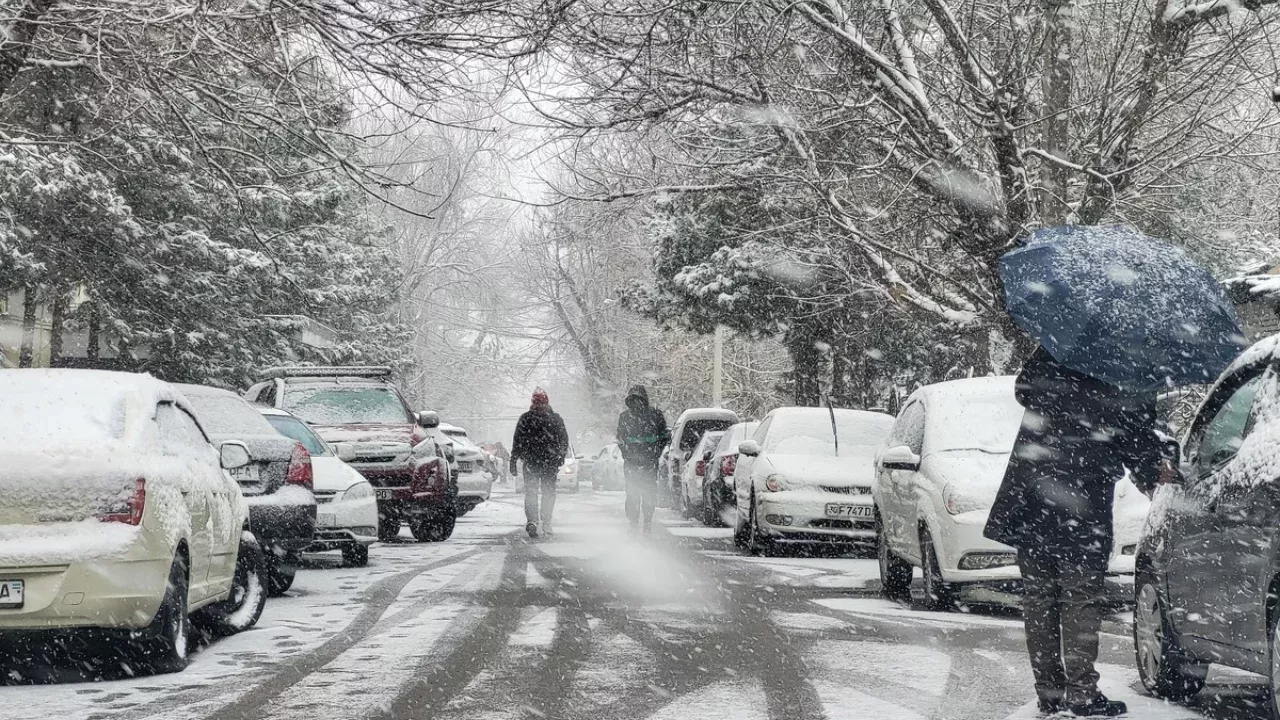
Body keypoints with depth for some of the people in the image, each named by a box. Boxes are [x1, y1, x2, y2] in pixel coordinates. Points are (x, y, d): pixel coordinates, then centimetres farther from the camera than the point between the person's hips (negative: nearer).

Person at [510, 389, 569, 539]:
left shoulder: (525, 418, -2)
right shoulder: (556, 419, 3)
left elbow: (517, 442, -3)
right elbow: (564, 441, 9)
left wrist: (513, 461, 2)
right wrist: (560, 457, 23)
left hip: (530, 463, -1)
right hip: (551, 463, 1)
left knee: (531, 492, 3)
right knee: (548, 493, 11)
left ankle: (531, 520, -16)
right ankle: (546, 524, 11)